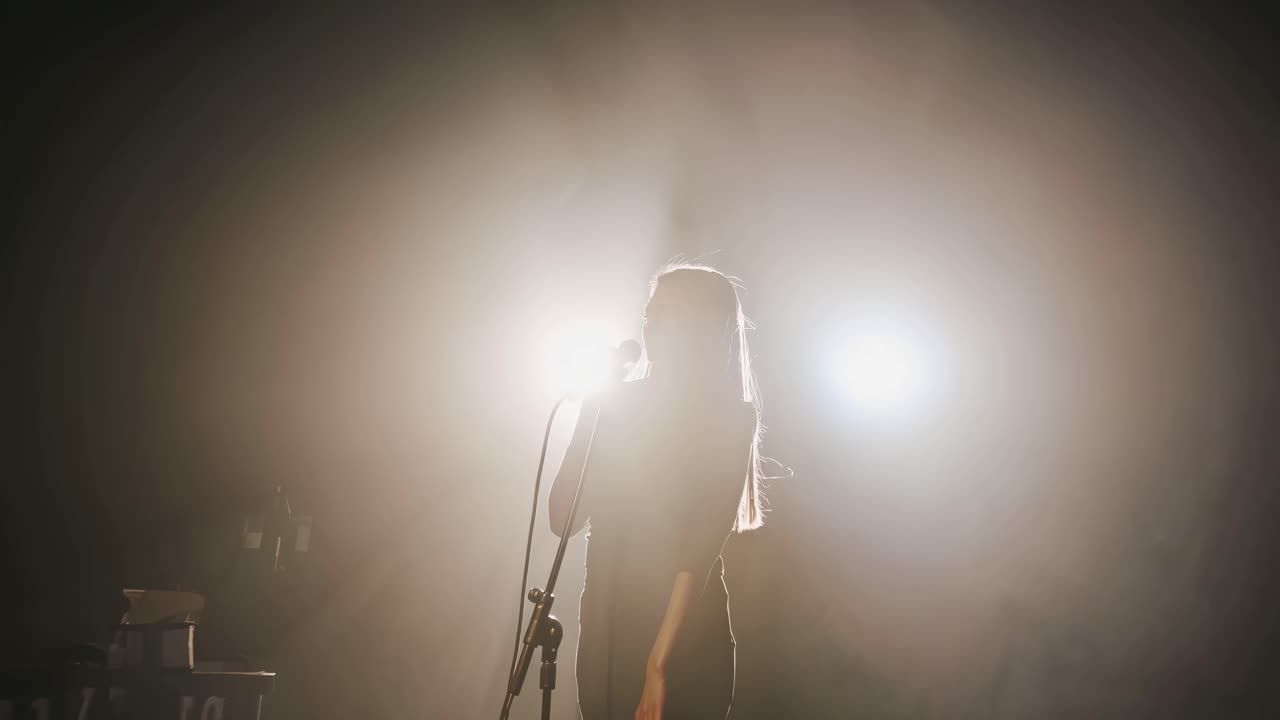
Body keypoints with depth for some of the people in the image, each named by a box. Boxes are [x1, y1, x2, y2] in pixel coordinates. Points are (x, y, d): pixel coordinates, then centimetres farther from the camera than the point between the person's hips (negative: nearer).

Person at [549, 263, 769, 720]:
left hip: (686, 641, -4)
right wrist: (588, 416, -4)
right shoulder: (612, 404, 4)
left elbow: (702, 545, -14)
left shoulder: (729, 419, -6)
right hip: (604, 629, 4)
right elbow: (563, 521, 1)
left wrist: (659, 662, -20)